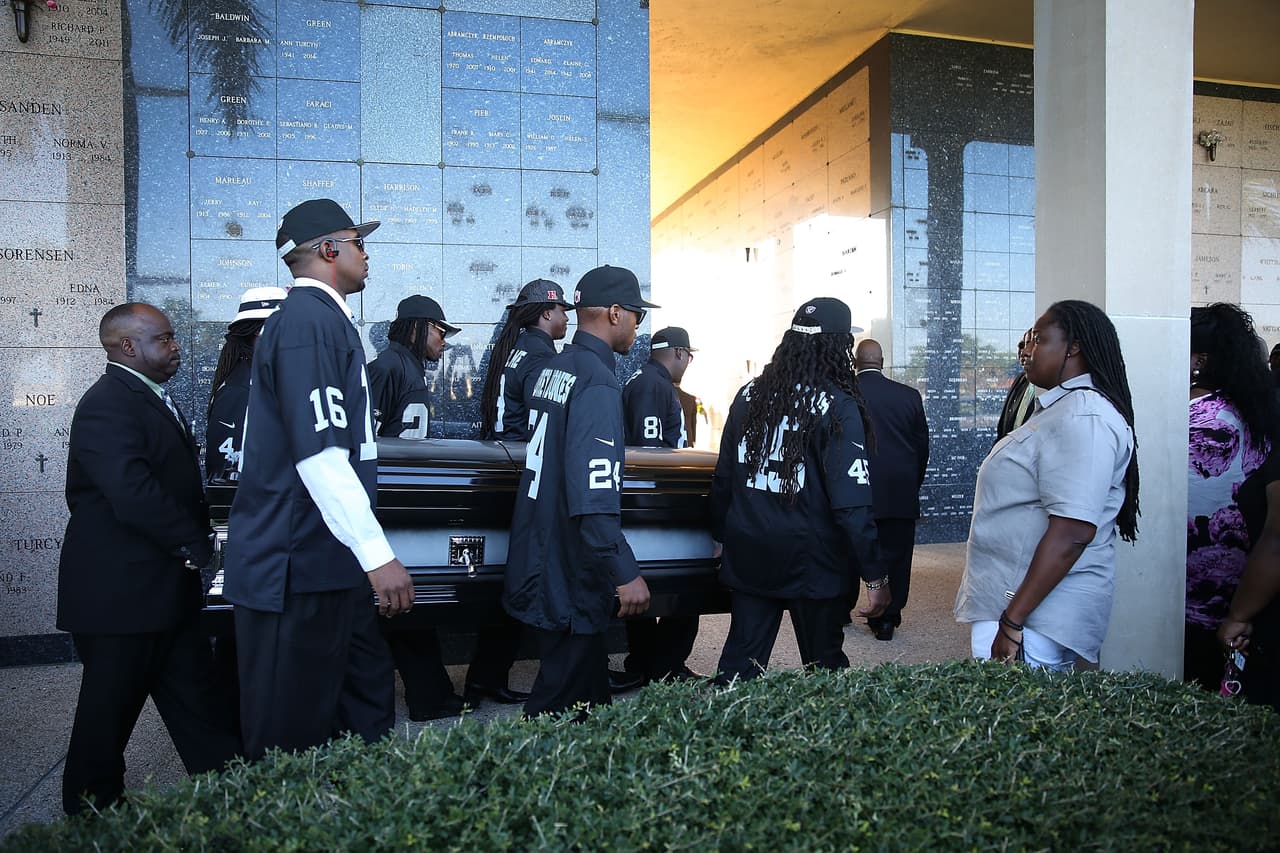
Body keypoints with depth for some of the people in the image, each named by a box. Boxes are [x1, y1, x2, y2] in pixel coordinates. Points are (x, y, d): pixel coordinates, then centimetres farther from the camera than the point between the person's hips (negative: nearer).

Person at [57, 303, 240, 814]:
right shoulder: (108, 405, -18)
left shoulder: (151, 398, 14)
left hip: (166, 590, 9)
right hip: (120, 595, -9)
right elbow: (135, 494, -28)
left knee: (198, 704, 13)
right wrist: (198, 545, -17)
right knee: (109, 712, 7)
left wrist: (196, 543, 2)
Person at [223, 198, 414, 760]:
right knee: (294, 737, 1)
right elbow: (318, 452, -24)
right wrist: (378, 554, -25)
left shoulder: (320, 318, 18)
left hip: (326, 562, 10)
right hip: (297, 567, -10)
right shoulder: (310, 319, -15)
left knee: (368, 694, 15)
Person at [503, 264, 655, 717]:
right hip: (569, 583, -9)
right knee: (564, 708, 2)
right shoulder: (598, 383, -19)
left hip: (539, 568, 9)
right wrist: (626, 574, -24)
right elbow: (594, 496, -27)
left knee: (590, 695, 19)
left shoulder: (551, 370, 10)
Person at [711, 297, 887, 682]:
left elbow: (722, 479, 10)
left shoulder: (750, 395, 3)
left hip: (747, 559, 5)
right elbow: (852, 502, -17)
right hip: (811, 563, -4)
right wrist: (875, 576, -12)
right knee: (824, 666, 11)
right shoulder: (837, 405, -13)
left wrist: (721, 536, 21)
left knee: (740, 659, 12)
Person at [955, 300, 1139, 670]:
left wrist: (1012, 621, -24)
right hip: (1010, 599, 10)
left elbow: (1073, 532, -25)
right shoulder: (1060, 407, 16)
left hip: (1034, 612, -10)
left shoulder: (1083, 418, -17)